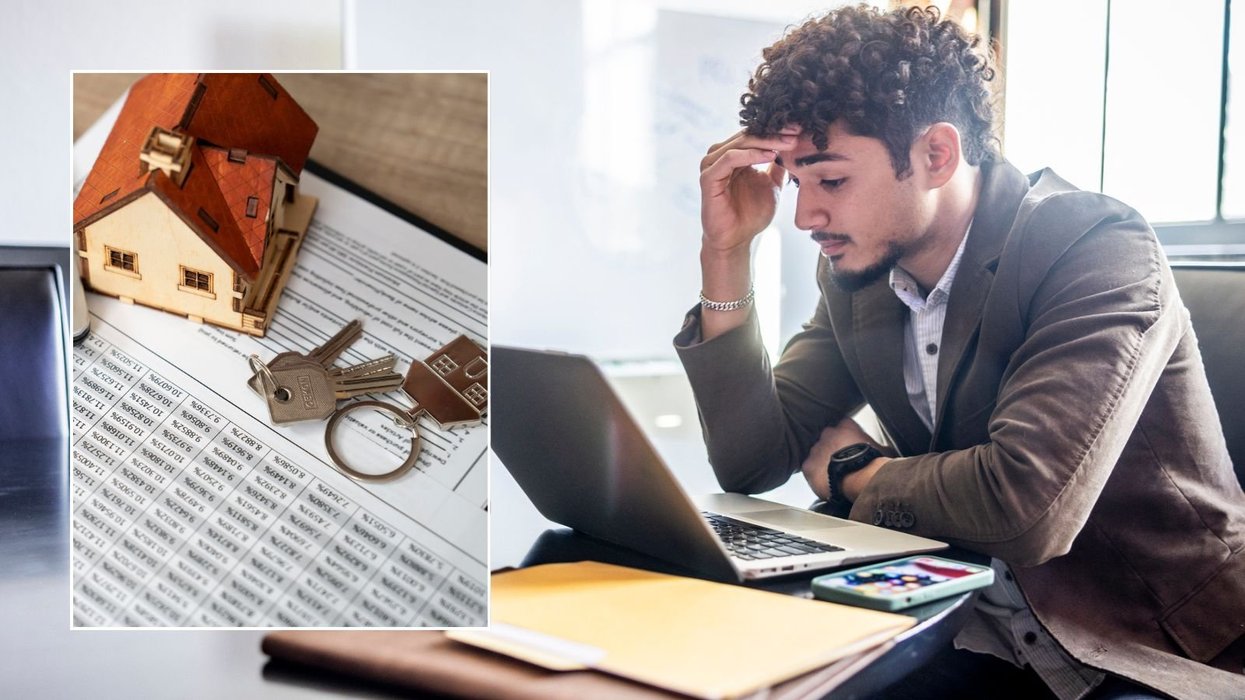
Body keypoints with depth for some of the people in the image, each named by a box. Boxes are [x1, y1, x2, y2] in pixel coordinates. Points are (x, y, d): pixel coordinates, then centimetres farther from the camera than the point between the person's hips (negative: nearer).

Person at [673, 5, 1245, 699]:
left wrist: (856, 470, -12)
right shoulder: (856, 271, 1)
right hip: (985, 639, 5)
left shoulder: (1100, 249, -19)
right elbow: (750, 462, 0)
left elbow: (1024, 504, -31)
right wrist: (726, 250, -8)